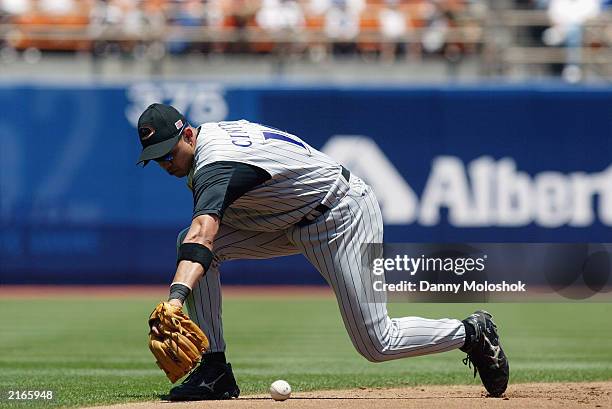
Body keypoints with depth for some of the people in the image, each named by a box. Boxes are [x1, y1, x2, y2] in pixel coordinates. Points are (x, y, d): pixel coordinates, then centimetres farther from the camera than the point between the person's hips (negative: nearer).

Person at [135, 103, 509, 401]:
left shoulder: (216, 164, -29)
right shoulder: (212, 132, 0)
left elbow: (203, 232, -47)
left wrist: (177, 296, -60)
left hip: (343, 214, -10)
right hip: (293, 222, 10)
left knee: (377, 346, -13)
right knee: (188, 241, -8)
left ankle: (472, 332, 12)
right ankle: (215, 369, -7)